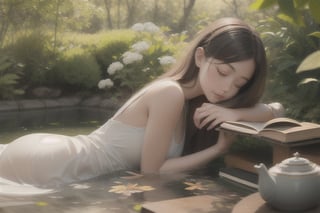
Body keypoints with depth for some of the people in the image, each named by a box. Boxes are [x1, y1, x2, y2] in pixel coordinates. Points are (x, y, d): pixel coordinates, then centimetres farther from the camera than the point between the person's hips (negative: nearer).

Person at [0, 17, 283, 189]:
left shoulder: (188, 93, 3)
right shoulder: (171, 94, -24)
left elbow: (275, 110, 5)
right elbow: (152, 169, -17)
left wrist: (234, 112, -16)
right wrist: (218, 148, -17)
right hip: (39, 165, -9)